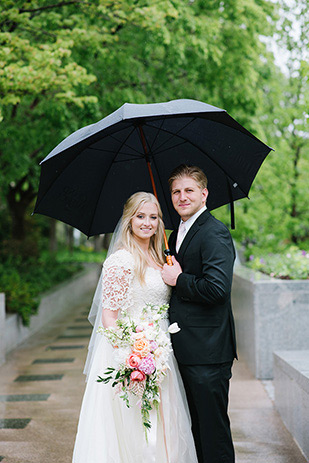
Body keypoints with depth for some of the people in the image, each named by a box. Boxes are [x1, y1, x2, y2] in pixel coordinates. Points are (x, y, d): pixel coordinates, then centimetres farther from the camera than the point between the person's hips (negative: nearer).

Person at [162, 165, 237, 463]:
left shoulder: (214, 233, -14)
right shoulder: (176, 236, 16)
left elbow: (217, 288, -25)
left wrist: (178, 280, -14)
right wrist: (169, 276, 5)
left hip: (207, 352, -9)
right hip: (185, 349, 9)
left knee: (213, 428, -1)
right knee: (196, 426, 19)